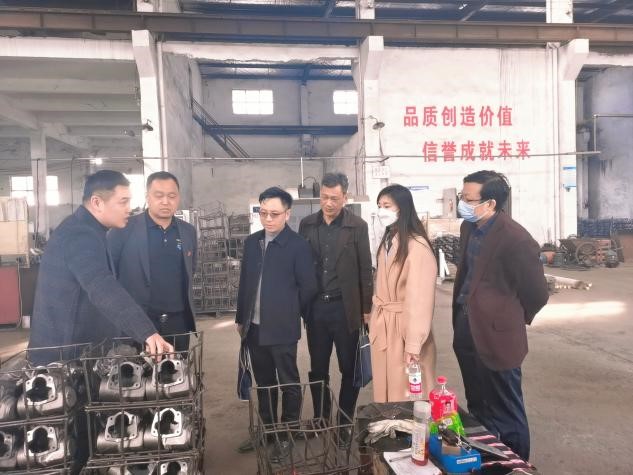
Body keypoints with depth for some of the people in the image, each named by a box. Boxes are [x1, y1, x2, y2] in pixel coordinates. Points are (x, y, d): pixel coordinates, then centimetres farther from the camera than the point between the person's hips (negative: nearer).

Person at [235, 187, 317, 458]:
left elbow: (308, 287, -7)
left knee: (288, 383, 9)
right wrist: (241, 318, 14)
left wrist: (289, 313, 3)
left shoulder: (298, 245, -10)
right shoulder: (251, 242, 8)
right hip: (254, 327, 6)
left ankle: (288, 435, 24)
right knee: (263, 382, 18)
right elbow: (244, 282, 13)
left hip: (282, 328, -5)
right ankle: (267, 428, 34)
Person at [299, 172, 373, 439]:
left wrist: (366, 309, -3)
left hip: (345, 308, -2)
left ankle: (345, 422, 25)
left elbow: (365, 270, -2)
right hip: (315, 307, 3)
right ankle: (320, 421, 28)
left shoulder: (357, 226, -4)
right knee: (317, 369, 13)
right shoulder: (307, 225, 4)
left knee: (349, 369, 8)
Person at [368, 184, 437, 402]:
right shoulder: (386, 241, 11)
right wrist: (375, 319, 9)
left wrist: (414, 343, -18)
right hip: (382, 327, 8)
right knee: (385, 389, 18)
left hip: (404, 328, -8)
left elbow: (420, 298, -18)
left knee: (408, 395, 7)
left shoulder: (417, 246, -17)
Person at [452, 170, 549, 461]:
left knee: (504, 413, 10)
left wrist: (511, 320, 3)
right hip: (466, 328, 8)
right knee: (477, 406, 24)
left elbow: (537, 294, -12)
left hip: (495, 335, -8)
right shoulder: (469, 227, 3)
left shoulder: (516, 240, -21)